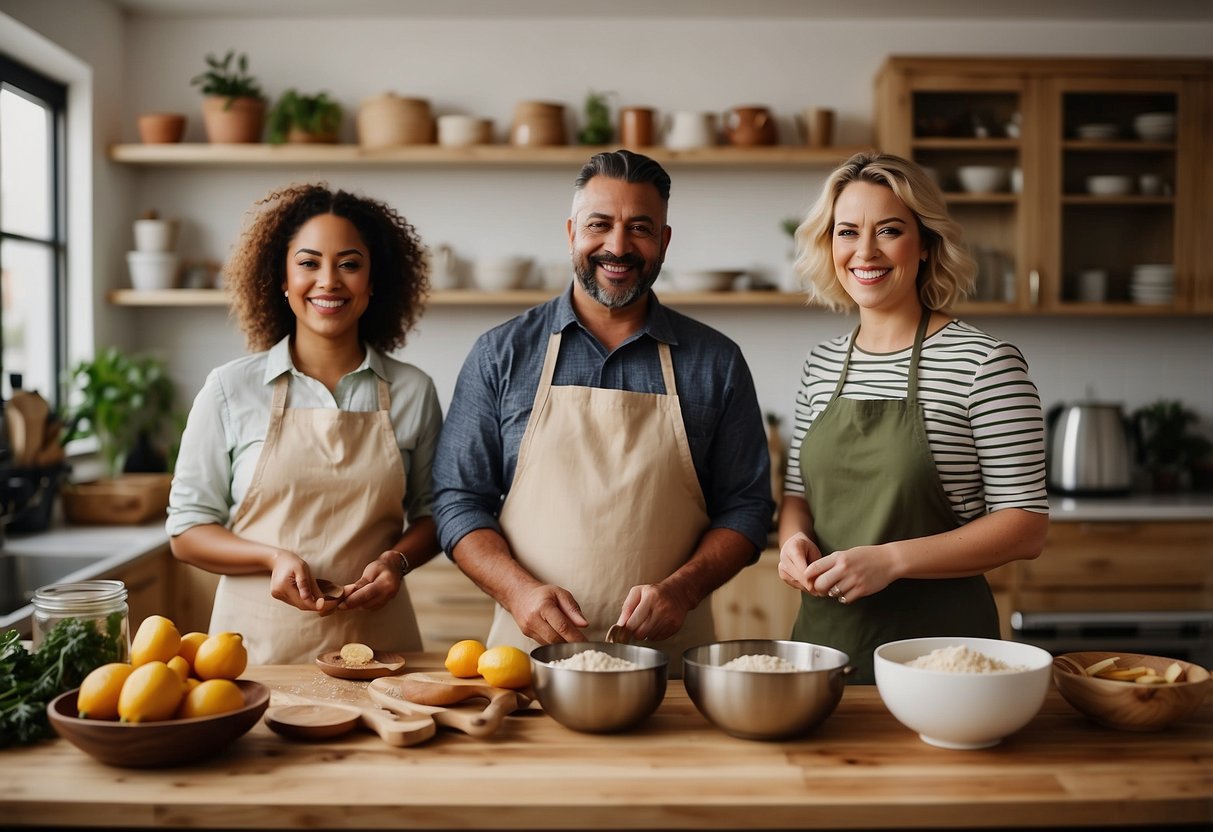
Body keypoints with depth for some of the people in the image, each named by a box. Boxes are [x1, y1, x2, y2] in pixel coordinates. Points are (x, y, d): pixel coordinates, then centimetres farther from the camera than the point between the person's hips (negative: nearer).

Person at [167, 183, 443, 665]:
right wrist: (274, 557, -15)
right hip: (258, 645, -1)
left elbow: (432, 514, 12)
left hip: (376, 640, 1)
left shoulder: (412, 392, 3)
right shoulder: (230, 390, -1)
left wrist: (396, 560, -9)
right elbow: (187, 530, 2)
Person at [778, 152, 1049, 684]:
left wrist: (890, 560, -21)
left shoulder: (984, 361, -11)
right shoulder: (821, 364, 7)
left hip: (935, 639, -5)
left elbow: (1025, 526, -12)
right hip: (824, 633, 5)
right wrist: (795, 540, -7)